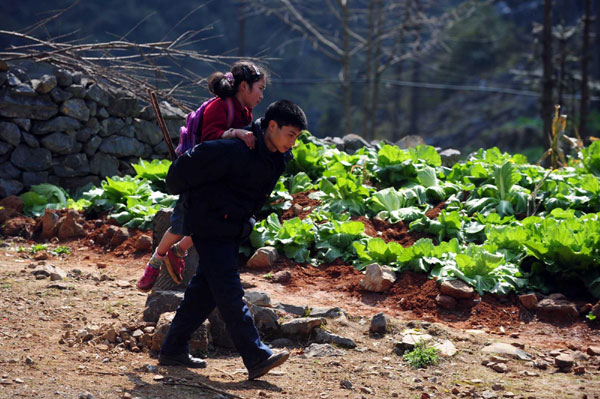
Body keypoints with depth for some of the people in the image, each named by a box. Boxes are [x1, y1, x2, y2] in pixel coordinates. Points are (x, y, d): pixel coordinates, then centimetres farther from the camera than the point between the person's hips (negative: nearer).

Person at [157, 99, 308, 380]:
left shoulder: (279, 157, 2)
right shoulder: (239, 151, -26)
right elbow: (192, 161, -22)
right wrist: (176, 189, -4)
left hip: (232, 228, 9)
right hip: (211, 227, -9)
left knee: (205, 290, 11)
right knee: (228, 292, -9)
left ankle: (173, 350, 20)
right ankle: (257, 357, -13)